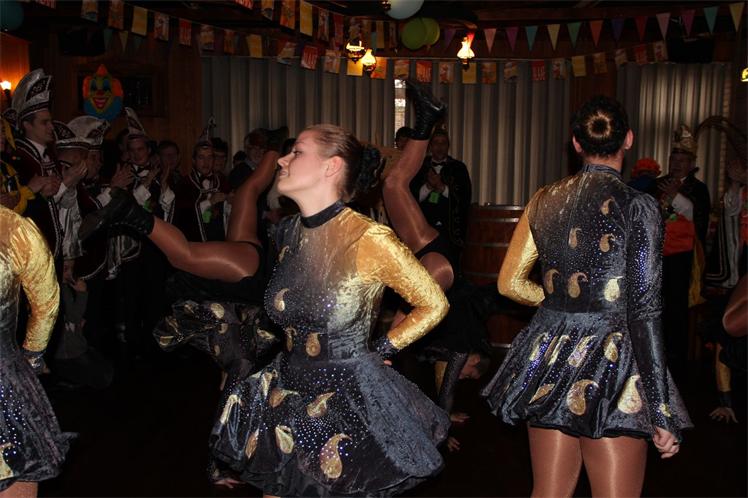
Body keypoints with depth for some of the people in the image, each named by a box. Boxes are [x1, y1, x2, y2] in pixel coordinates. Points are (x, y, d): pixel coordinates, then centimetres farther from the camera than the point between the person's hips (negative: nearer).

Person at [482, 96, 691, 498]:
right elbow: (644, 312, -13)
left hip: (548, 361, 5)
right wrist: (661, 412, -9)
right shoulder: (637, 206, -10)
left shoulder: (545, 199, 4)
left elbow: (510, 283, 10)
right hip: (610, 365, -5)